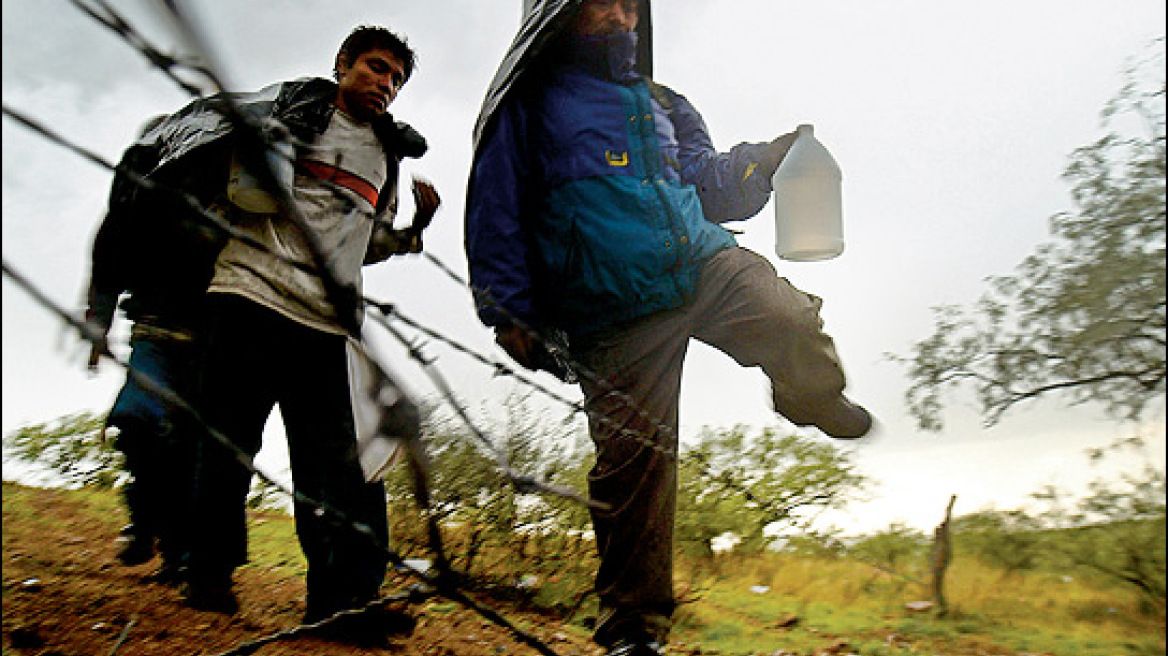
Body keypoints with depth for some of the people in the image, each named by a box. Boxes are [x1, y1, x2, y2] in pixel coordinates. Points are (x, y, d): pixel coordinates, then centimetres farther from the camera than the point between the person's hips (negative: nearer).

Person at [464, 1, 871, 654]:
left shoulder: (659, 103, 28)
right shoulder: (530, 103, 12)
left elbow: (707, 183, 31)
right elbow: (495, 213, 6)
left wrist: (761, 161, 10)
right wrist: (510, 312, -3)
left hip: (706, 264, 4)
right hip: (619, 314, -3)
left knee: (792, 324, -26)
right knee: (634, 458, -8)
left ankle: (818, 403, 10)